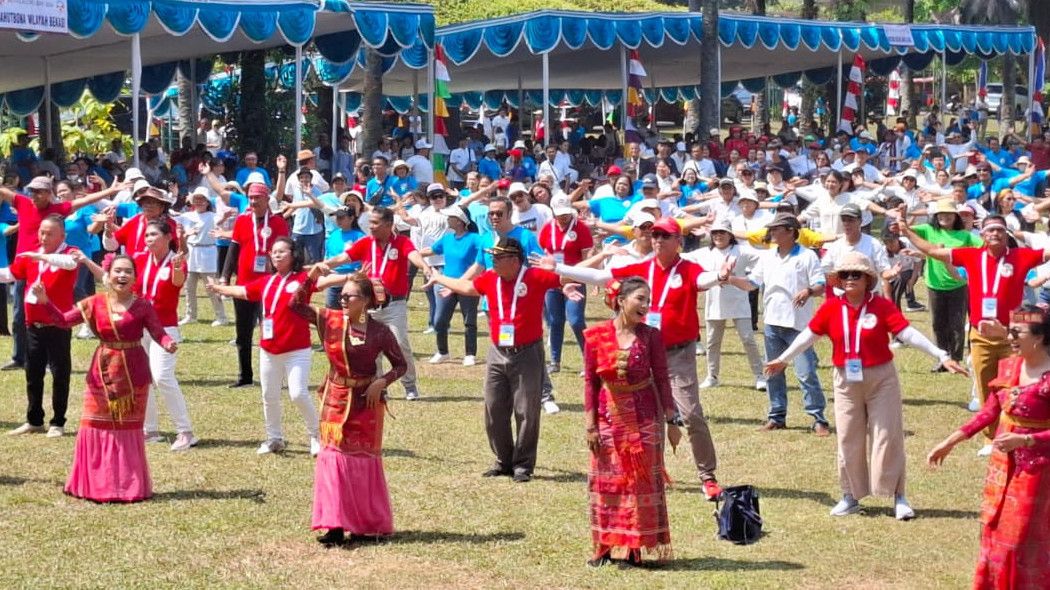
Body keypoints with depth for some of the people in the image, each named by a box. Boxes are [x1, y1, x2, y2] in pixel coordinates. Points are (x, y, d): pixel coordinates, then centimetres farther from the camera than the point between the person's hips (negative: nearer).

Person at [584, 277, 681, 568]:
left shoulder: (650, 336, -5)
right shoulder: (596, 336, -6)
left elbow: (661, 379, -1)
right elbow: (590, 382, -2)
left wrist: (672, 420, -3)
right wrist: (590, 425, -4)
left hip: (645, 418, 0)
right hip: (609, 417, 0)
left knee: (643, 481, 2)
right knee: (607, 481, 5)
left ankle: (637, 547, 9)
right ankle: (607, 546, 15)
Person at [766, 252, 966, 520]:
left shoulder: (882, 306, -10)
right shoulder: (831, 307, -2)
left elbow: (908, 333, -16)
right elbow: (809, 335, 6)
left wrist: (942, 356, -23)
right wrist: (783, 359, 10)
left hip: (881, 379, -3)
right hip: (846, 380, 3)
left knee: (888, 436, -1)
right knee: (848, 439, 8)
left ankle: (899, 497, 6)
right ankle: (851, 497, 21)